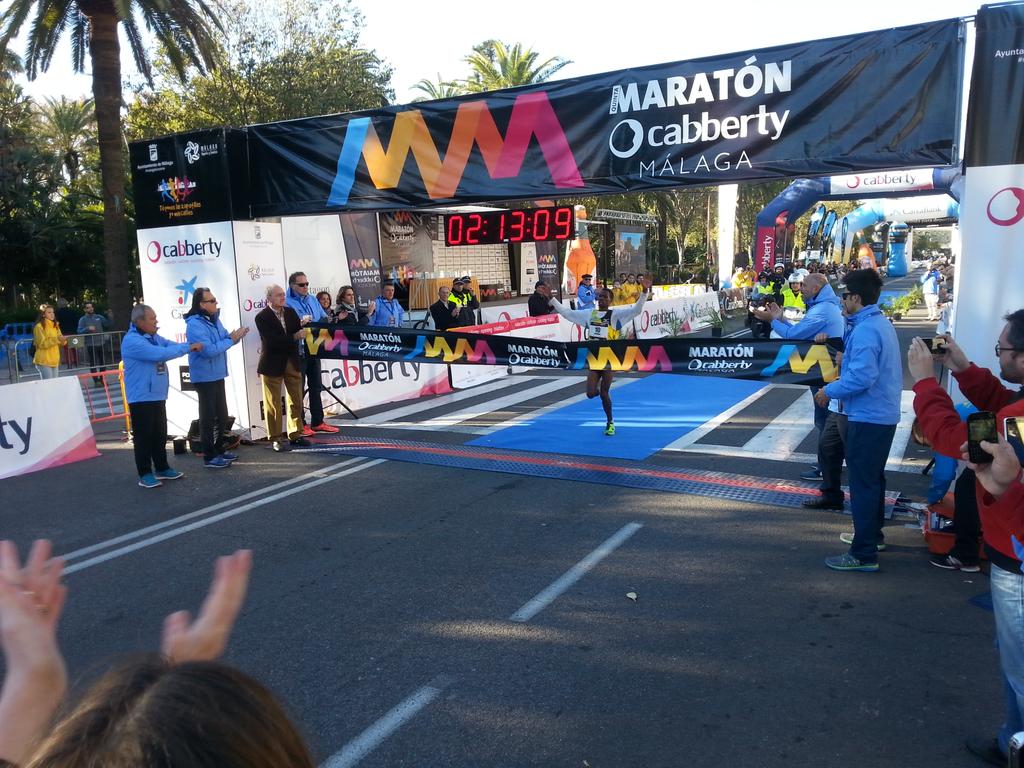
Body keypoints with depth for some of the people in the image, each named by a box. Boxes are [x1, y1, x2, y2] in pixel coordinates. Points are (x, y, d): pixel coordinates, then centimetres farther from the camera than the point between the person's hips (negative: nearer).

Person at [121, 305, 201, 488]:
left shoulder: (154, 337, 11)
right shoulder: (132, 341, -19)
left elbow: (171, 346, 8)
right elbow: (160, 354, -27)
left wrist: (192, 346, -13)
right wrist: (187, 348, -21)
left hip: (158, 396, 9)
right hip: (141, 398, -9)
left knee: (160, 434, 16)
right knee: (144, 436, 0)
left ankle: (162, 468, 27)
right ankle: (145, 474, 8)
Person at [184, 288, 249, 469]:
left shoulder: (214, 319, 7)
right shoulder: (194, 324, -20)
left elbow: (224, 339, 13)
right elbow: (208, 350, -28)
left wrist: (235, 337, -9)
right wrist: (231, 340, -20)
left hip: (217, 375, 9)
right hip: (204, 377, -9)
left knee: (221, 415, 17)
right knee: (208, 417, -1)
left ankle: (219, 450, 30)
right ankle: (209, 457, 7)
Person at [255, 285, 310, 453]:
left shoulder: (290, 312, 7)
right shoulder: (262, 317, -11)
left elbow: (297, 332, 4)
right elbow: (272, 340, -22)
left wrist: (303, 326, -16)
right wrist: (294, 337, -22)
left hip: (292, 362, 6)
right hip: (273, 364, -6)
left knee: (296, 400, 11)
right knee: (273, 403, 3)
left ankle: (295, 434, 22)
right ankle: (275, 438, 12)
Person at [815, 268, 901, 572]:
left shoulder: (864, 330, -21)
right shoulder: (882, 323, 10)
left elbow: (862, 377, -27)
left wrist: (829, 391, -16)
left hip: (867, 418, -10)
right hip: (884, 413, 10)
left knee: (863, 483, -4)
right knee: (873, 478, 22)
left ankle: (864, 555, 2)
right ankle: (873, 534, 38)